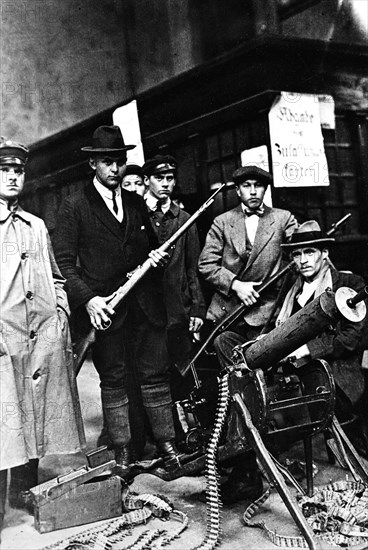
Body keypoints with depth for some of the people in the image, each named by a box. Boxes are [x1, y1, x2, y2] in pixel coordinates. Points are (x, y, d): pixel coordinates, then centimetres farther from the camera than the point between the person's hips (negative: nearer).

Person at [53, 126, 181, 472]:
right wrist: (88, 299, -19)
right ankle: (122, 453, 18)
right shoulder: (74, 208, -1)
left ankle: (167, 445, 17)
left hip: (145, 306, 4)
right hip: (105, 309, -4)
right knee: (113, 381, 6)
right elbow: (64, 262, -7)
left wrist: (156, 257, 2)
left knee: (156, 375, 7)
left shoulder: (136, 203, 14)